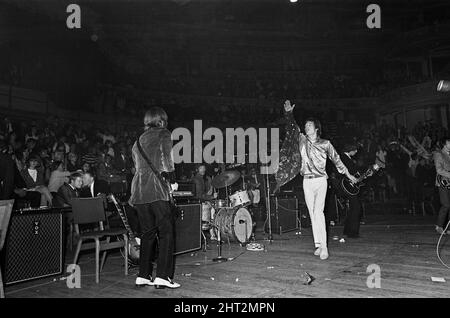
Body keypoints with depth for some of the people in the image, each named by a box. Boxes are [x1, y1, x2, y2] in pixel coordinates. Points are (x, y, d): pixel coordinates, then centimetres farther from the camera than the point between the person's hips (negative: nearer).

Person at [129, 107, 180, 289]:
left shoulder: (138, 140, 24)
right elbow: (167, 159, -9)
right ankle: (162, 277, -9)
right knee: (166, 232, -3)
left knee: (147, 233, 13)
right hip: (157, 188, -7)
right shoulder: (163, 134, 4)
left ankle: (143, 275, 13)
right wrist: (171, 177, 0)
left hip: (138, 189, 7)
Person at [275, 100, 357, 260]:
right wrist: (289, 112, -12)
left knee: (318, 212, -16)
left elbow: (336, 159, 11)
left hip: (320, 181, -3)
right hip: (307, 182, 3)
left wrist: (348, 175, 16)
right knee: (312, 214, 5)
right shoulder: (302, 140, 8)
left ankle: (323, 246, -14)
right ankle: (318, 245, 12)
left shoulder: (325, 144, 3)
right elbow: (293, 127, 1)